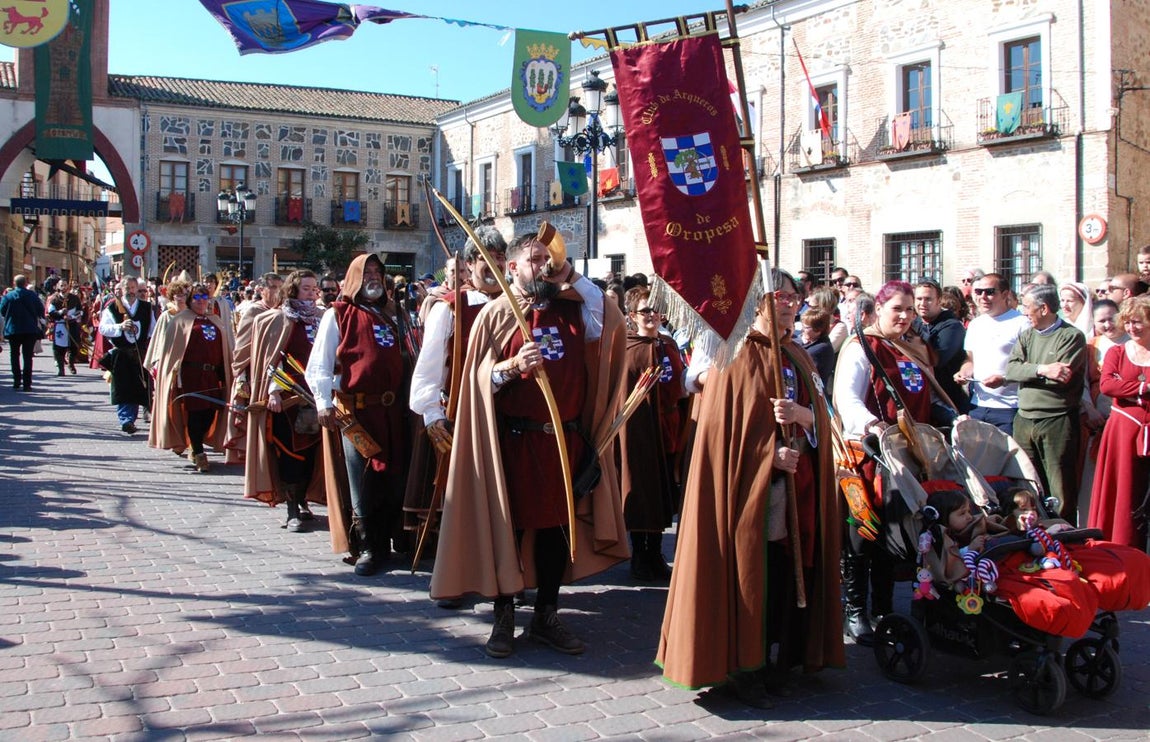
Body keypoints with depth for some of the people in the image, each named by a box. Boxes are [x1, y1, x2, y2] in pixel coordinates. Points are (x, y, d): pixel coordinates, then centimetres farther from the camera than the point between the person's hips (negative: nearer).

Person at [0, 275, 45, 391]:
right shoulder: (33, 295, -6)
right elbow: (41, 311, -3)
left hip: (13, 330, 1)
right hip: (30, 330, -1)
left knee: (15, 355, 15)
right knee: (28, 356, 2)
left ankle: (17, 381, 13)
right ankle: (27, 383, -3)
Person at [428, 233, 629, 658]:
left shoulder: (570, 307, 10)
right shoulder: (496, 313, -1)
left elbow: (611, 323, -4)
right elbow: (479, 377, -5)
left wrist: (574, 279, -4)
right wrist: (513, 366, -24)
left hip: (565, 437, 4)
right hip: (515, 437, -4)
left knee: (556, 525, 9)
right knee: (508, 525, 2)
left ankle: (546, 616, 20)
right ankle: (504, 618, 14)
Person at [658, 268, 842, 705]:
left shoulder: (798, 357, 17)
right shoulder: (740, 354, -5)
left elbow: (818, 413, 10)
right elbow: (726, 421, -11)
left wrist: (800, 414, -13)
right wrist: (770, 453, -20)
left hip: (798, 478, 7)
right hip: (752, 478, -7)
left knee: (789, 570, 6)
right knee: (750, 569, -5)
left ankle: (778, 660, 17)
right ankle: (740, 667, 6)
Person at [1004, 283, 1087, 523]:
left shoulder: (1072, 336, -5)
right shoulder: (1026, 335, 13)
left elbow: (1062, 378, -16)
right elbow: (1010, 370, -2)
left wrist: (1027, 371, -7)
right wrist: (1041, 369, -17)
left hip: (1057, 421, -6)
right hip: (1024, 420, 6)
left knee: (1060, 491, -1)